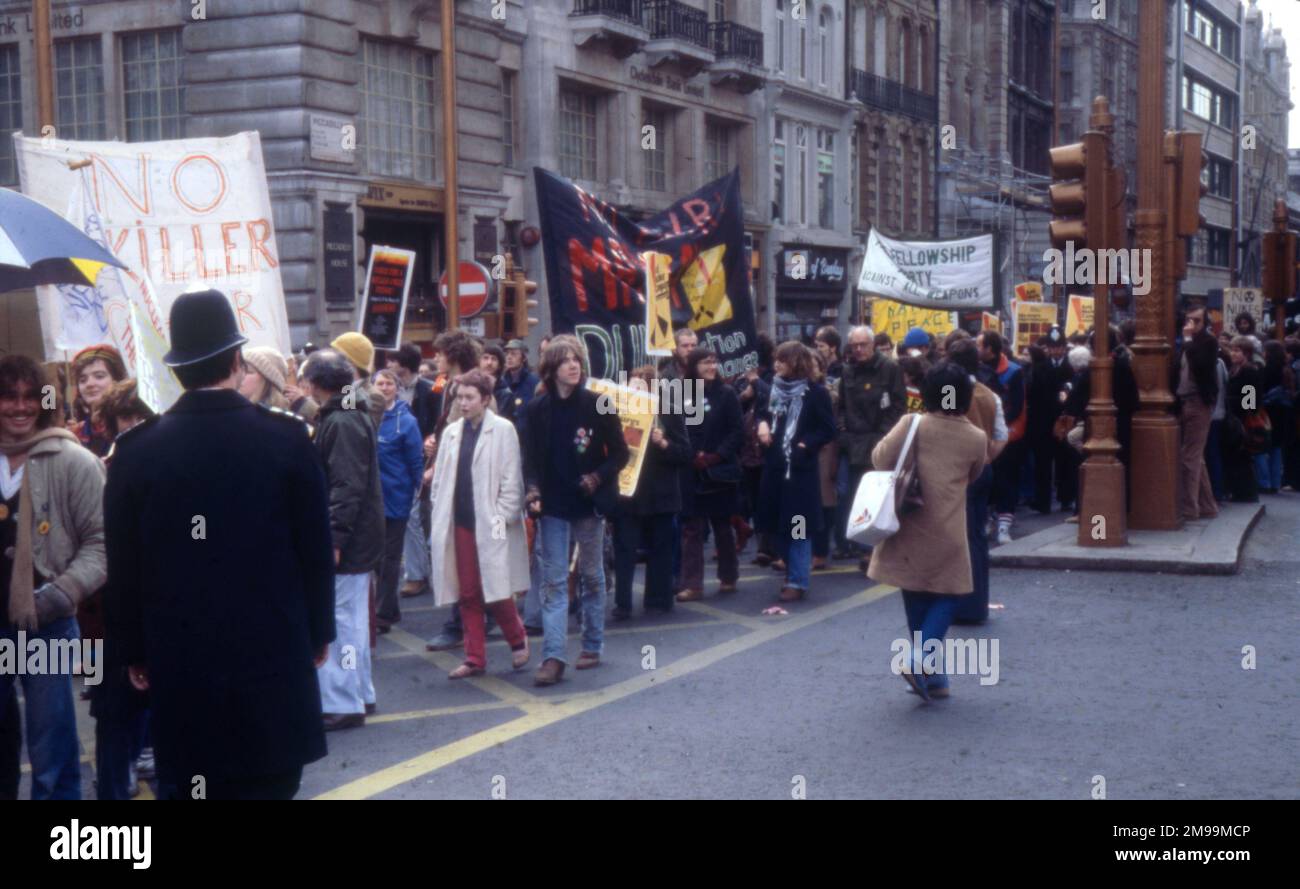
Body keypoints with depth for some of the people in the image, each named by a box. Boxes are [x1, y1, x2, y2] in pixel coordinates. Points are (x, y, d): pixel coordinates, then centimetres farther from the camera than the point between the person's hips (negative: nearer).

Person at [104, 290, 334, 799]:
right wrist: (318, 633, 11)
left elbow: (123, 567, 2)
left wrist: (133, 651, 13)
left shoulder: (136, 450, -4)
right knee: (268, 784, 8)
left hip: (180, 663, 1)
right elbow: (316, 551, -1)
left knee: (187, 787, 8)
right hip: (274, 657, -1)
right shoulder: (287, 438, -7)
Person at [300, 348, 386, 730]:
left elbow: (347, 487, -24)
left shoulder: (341, 423, -17)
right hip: (358, 539, 11)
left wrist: (334, 539, -25)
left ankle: (343, 704, -2)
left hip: (348, 540, -11)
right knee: (352, 618, 17)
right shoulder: (351, 417, 16)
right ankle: (359, 695, 26)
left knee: (340, 619, -6)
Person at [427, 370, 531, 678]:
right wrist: (438, 522, 6)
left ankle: (518, 639, 21)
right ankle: (475, 658, 15)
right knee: (467, 595, 8)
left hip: (490, 525, -5)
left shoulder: (502, 430, -4)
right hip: (460, 523, 5)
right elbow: (440, 480, 13)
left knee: (496, 592, -4)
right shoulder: (452, 432, 11)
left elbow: (511, 479, -7)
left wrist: (502, 518, -12)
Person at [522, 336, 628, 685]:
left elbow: (620, 453, -2)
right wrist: (533, 491, -12)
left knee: (592, 576, 11)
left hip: (588, 504, -1)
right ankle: (553, 657, -6)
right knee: (553, 581, -3)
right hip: (552, 506, 1)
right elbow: (531, 457, 4)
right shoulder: (537, 409, 0)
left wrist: (598, 478, -17)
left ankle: (592, 646, 25)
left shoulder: (597, 405, -6)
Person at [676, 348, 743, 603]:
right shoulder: (682, 394, 1)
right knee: (691, 528, 0)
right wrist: (692, 456, -9)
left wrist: (716, 456, -14)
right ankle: (692, 584, 2)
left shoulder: (726, 394, -2)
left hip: (719, 472, -1)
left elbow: (737, 432, -5)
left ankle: (728, 577, 26)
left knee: (722, 525, 11)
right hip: (690, 473, 1)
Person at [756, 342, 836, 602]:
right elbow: (765, 413, 21)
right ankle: (793, 568, 26)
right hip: (775, 465, 6)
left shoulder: (816, 392, -8)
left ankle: (797, 581, 3)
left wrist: (805, 444, -17)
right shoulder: (776, 388, 11)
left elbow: (828, 429, -8)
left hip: (800, 468, -6)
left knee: (797, 525, -3)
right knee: (777, 522, 10)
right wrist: (762, 424, -1)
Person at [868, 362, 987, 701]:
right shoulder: (976, 438, -3)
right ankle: (921, 657, -11)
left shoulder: (913, 425, -8)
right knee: (947, 595, 11)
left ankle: (933, 677, 17)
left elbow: (880, 457, -13)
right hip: (947, 534, -1)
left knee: (916, 599, 12)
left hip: (910, 527, 2)